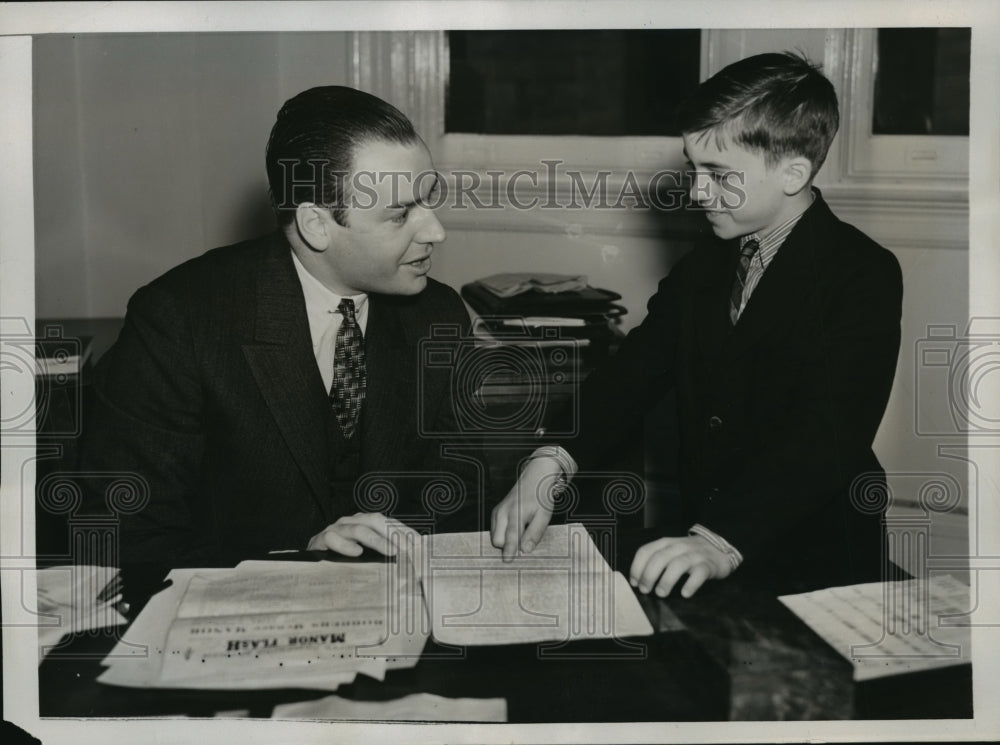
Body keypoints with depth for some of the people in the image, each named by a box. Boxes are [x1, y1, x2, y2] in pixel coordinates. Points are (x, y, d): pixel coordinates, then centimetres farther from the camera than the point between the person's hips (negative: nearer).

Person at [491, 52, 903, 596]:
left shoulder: (863, 276, -11)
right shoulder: (704, 267, 11)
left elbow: (827, 434, -24)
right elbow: (632, 374, 1)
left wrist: (721, 542, -37)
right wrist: (552, 460, -17)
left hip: (813, 573, -5)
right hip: (697, 538, 5)